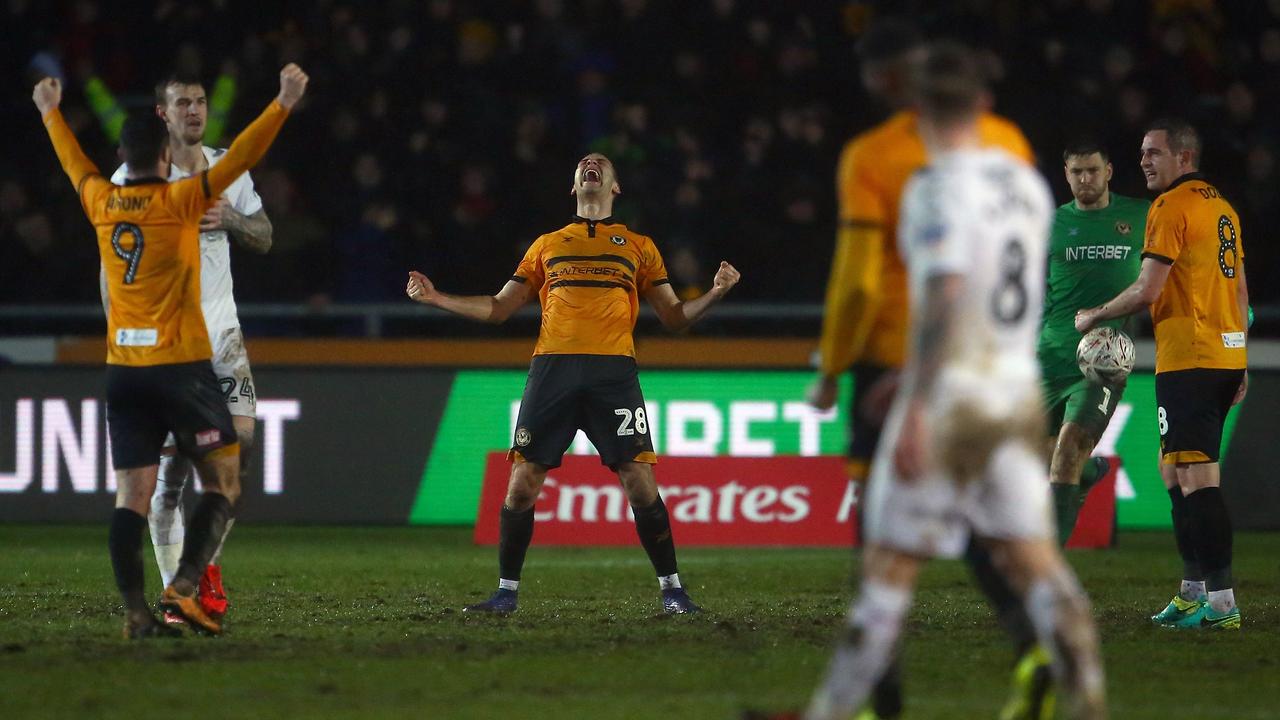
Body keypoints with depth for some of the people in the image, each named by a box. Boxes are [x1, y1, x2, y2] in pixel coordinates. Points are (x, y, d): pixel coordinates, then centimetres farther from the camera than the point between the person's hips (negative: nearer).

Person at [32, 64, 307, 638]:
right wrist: (283, 105, -11)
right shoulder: (178, 201, -7)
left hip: (123, 371, 5)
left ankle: (135, 612, -9)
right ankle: (183, 587, -11)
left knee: (132, 497, 0)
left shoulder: (101, 202, 7)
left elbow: (73, 161, 26)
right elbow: (238, 159, -12)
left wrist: (51, 113, 44)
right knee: (222, 484, 5)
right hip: (181, 368, -5)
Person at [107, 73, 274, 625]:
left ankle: (208, 560, 8)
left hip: (220, 326, 4)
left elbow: (263, 240, 15)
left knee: (240, 438, -12)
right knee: (172, 461, -6)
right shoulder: (133, 176, -3)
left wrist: (229, 218, -6)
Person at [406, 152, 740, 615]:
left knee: (640, 481, -10)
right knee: (522, 480, -4)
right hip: (552, 367, 1)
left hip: (613, 369, -1)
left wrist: (714, 294, 0)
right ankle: (506, 592, 7)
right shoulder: (546, 246, 22)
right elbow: (498, 309, 23)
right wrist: (437, 298, 14)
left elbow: (674, 316, 17)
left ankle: (671, 590, 0)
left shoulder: (639, 247, 19)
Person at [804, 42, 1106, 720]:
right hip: (1019, 391, 6)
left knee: (890, 564, 1)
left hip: (947, 403, -6)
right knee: (1030, 557, 4)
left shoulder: (938, 188, -13)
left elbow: (942, 300, -23)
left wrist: (916, 412, -25)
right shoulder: (1027, 184, 10)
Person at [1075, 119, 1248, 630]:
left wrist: (1094, 316, 0)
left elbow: (1148, 290, -15)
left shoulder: (1171, 207, -10)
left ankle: (1222, 602, -15)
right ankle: (1192, 591, 19)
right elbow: (1241, 291, 19)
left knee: (1197, 478, -10)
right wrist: (1240, 365, 22)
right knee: (1173, 471, 17)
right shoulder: (1223, 208, 16)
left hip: (1188, 359, -9)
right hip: (1227, 355, 9)